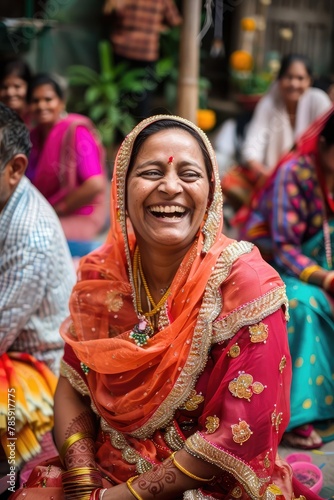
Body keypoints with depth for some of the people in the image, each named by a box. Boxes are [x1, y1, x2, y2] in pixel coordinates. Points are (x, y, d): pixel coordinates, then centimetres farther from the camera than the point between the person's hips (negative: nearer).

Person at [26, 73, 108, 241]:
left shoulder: (76, 131, -12)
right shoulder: (35, 135, 9)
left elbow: (95, 185, -21)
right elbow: (31, 183, 13)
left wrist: (55, 211, -13)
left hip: (79, 219, -6)